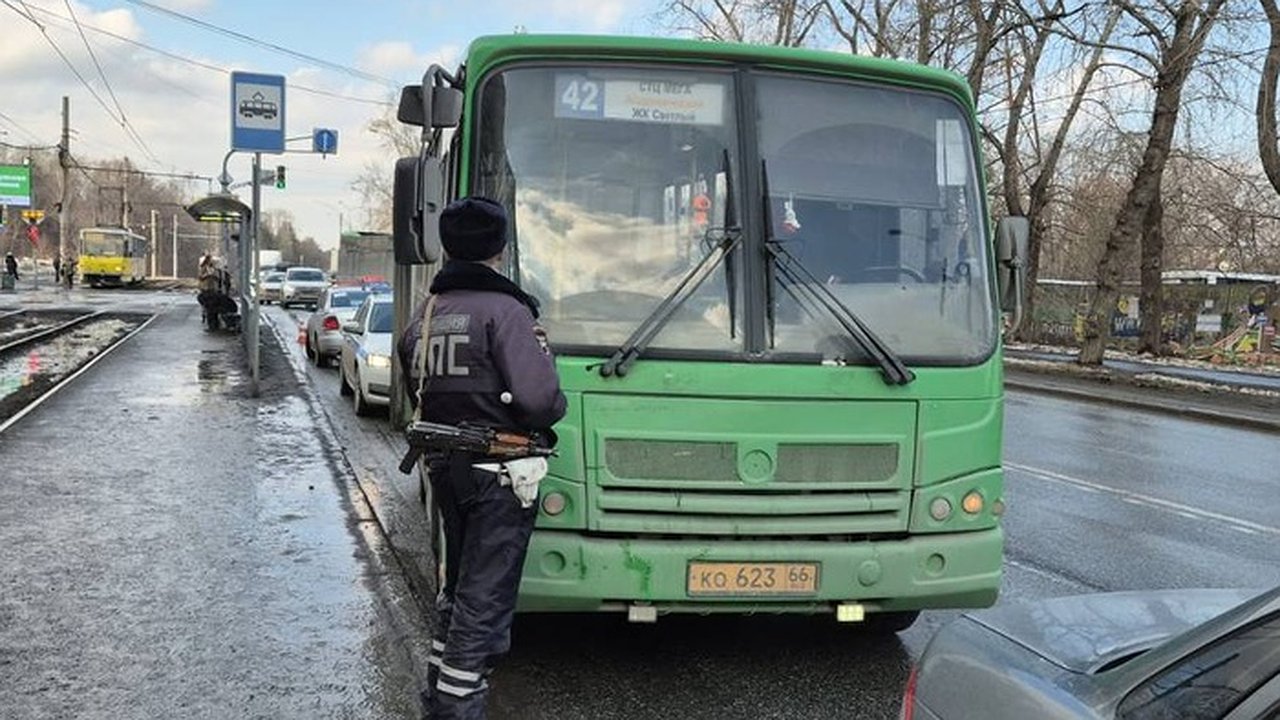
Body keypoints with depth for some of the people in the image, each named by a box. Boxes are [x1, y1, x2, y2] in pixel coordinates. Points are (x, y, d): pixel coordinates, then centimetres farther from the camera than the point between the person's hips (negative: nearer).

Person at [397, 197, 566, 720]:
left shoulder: (425, 313, 9)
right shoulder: (504, 310, -16)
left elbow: (415, 385, 17)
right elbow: (539, 399, -24)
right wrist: (556, 405, -3)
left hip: (444, 466, 8)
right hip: (498, 472, -8)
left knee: (459, 584, 23)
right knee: (485, 599, -1)